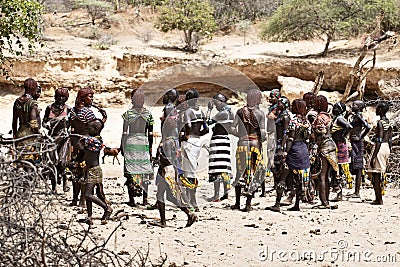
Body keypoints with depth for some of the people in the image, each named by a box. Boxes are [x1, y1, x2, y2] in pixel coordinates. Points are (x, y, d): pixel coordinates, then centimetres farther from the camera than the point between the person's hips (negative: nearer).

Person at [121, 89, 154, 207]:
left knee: (130, 171, 2)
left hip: (130, 143, -2)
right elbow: (150, 133, 4)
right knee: (145, 171, 7)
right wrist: (150, 147, 14)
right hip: (144, 143, 2)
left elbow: (124, 133, -4)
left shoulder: (128, 113, -5)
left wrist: (122, 147, 4)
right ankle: (145, 199, 6)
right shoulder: (148, 113, 2)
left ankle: (132, 199, -1)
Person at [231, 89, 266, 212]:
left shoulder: (240, 112, 2)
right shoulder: (260, 113, -3)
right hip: (255, 143, -1)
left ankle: (237, 202, 10)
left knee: (240, 172, 11)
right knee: (253, 174, 4)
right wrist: (260, 141, 10)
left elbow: (233, 129, 0)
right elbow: (263, 132, -7)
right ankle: (248, 204, 1)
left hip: (243, 142, 1)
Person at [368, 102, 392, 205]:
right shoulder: (389, 123, 11)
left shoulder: (380, 122, -15)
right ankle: (378, 198, 17)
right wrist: (388, 153, 23)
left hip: (380, 148, -9)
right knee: (382, 173, 13)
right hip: (387, 148, 9)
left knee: (376, 175, -5)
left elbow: (379, 141, -19)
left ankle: (379, 199, -6)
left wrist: (374, 156, -19)